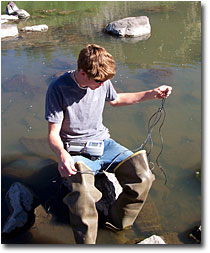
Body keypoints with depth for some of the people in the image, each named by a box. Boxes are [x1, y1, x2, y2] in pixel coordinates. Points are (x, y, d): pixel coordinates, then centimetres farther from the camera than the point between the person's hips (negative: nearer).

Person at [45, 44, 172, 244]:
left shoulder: (102, 81, 0)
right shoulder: (58, 89, -15)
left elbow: (116, 100, 22)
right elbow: (53, 133, -13)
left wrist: (152, 94, 15)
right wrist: (61, 154, -36)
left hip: (103, 142, 5)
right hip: (77, 151, -5)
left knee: (143, 177, -17)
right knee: (83, 198, -35)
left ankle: (116, 223, 7)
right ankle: (86, 244, -8)